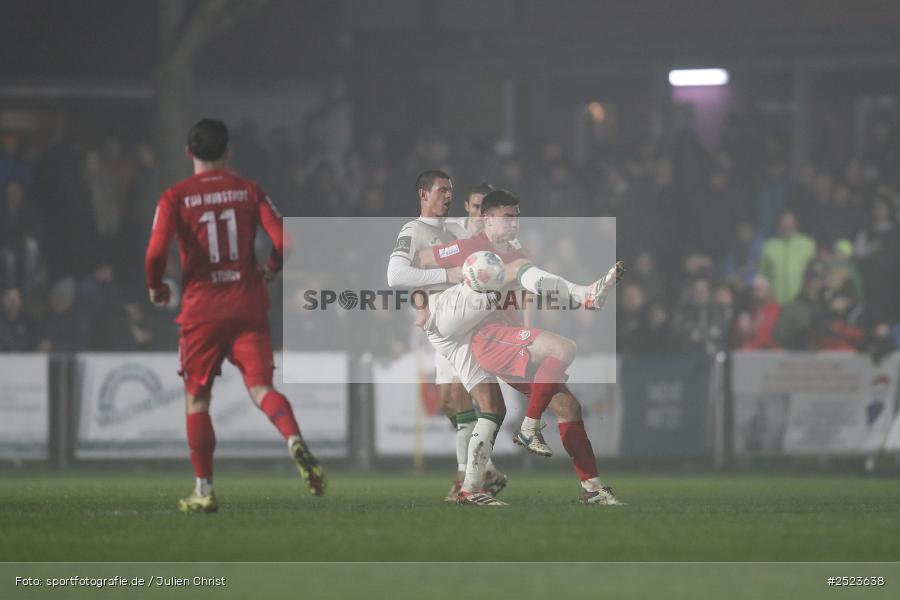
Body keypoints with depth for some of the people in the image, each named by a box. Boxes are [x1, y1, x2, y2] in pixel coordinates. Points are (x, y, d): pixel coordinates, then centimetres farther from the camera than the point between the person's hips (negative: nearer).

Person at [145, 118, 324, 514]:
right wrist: (270, 270, 18)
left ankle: (204, 491, 12)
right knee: (260, 385, -5)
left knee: (197, 399, 11)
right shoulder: (250, 191, 5)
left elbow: (156, 250, -14)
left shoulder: (176, 197, -1)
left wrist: (155, 288, 5)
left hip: (202, 308, -1)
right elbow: (283, 242, -3)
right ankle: (295, 441, -35)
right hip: (248, 307, 1)